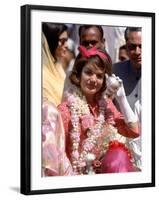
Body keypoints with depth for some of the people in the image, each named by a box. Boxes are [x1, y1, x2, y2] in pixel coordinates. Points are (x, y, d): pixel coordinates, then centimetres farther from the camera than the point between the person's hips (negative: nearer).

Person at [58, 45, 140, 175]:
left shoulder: (105, 103, 8)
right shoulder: (66, 109, -8)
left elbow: (134, 131, 2)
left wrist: (121, 97, -2)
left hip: (109, 167, 5)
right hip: (81, 173, -5)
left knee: (119, 154, -22)